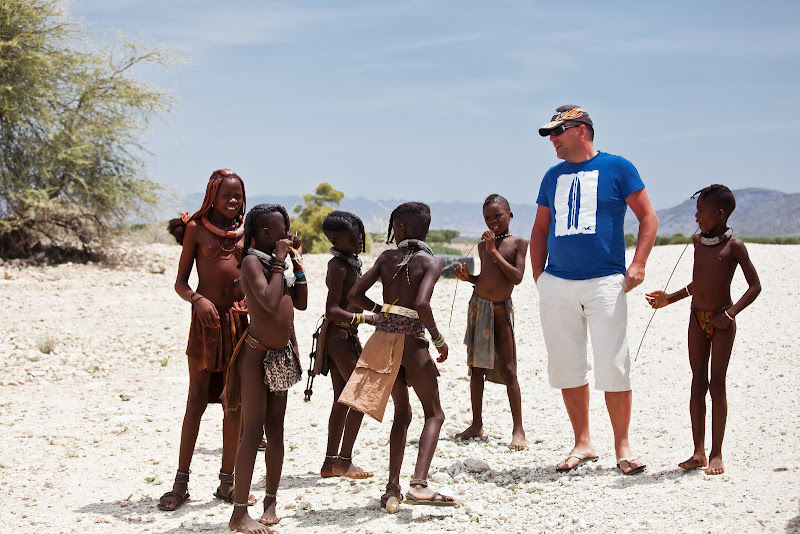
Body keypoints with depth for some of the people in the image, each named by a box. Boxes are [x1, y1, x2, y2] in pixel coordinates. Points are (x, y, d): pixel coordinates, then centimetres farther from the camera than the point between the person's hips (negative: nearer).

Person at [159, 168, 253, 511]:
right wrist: (197, 299, -20)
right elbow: (180, 281, -1)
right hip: (206, 317, -3)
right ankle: (181, 483, 9)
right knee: (197, 399, 1)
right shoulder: (196, 228, 1)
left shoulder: (247, 231, 9)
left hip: (240, 319, 3)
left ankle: (227, 481, 15)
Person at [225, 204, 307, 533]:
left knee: (276, 429, 12)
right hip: (257, 353, -8)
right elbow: (270, 301, -26)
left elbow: (301, 303, 13)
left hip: (281, 355, 8)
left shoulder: (282, 260, 11)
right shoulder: (252, 261, -13)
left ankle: (270, 501, 22)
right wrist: (280, 261, -17)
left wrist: (296, 261, 9)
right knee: (253, 430, -7)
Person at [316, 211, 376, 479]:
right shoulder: (338, 266, -17)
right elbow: (332, 310, -23)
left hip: (345, 335, 10)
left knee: (342, 400, 11)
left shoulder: (350, 263, 12)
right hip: (339, 335, -10)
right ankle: (344, 460, -3)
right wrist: (365, 318, -28)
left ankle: (330, 462, 15)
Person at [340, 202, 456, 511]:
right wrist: (439, 339, -9)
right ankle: (419, 484, -13)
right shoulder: (431, 262, -5)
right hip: (412, 340, -4)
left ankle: (393, 488, 10)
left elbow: (354, 295, 5)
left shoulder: (387, 258, 7)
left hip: (384, 338, 5)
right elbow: (421, 304, -21)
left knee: (402, 413, 17)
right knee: (434, 414, 5)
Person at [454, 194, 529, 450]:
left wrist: (494, 252, -15)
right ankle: (476, 424, 17)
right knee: (476, 367, 7)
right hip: (478, 305, 5)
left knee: (507, 368, -6)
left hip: (501, 309, -5)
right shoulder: (483, 245, 10)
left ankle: (518, 428, -2)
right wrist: (467, 276, 0)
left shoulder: (518, 243, -3)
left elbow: (517, 277, -15)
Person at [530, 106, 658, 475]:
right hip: (556, 285, 4)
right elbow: (540, 228, 22)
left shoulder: (617, 168, 3)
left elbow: (648, 216, 3)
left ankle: (622, 447, 6)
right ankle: (583, 444, 16)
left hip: (605, 283, -4)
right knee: (567, 369, 5)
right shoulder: (553, 177, 16)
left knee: (614, 369, -5)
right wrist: (538, 275, 11)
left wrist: (638, 263, -8)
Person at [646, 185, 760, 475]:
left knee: (717, 384, -6)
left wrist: (730, 313, -17)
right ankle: (699, 452, 9)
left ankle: (716, 454, 1)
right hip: (697, 318, 5)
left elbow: (755, 286, -9)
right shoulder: (698, 241, 10)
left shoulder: (734, 246, -8)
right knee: (698, 382, 4)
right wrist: (669, 299, 17)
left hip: (722, 321, -5)